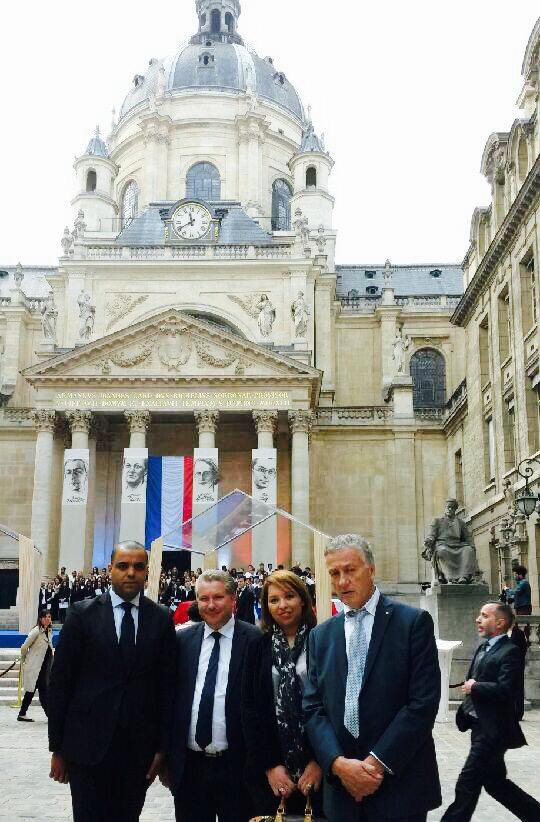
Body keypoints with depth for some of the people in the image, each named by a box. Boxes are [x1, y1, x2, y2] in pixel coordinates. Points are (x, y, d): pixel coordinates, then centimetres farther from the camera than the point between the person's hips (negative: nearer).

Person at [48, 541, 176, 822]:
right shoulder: (82, 613, -1)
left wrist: (162, 746, 3)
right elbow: (60, 682, 0)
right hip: (88, 743, -1)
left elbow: (166, 685, 5)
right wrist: (57, 747, -1)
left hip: (139, 746, 1)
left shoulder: (161, 619, 3)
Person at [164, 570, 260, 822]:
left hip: (236, 765, -3)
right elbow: (170, 699, 9)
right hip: (188, 766, 3)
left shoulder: (255, 641, -6)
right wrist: (165, 756, 9)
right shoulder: (182, 640, 5)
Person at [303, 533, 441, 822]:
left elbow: (424, 702, -10)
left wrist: (377, 763, -13)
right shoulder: (321, 635, 9)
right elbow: (313, 708, 5)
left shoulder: (414, 622, -4)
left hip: (400, 786, -3)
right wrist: (338, 763, -10)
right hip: (342, 785, 3)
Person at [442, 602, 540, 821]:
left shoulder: (509, 652, -15)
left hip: (492, 730, -9)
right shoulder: (483, 649, 14)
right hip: (480, 726, 10)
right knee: (495, 782, 18)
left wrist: (475, 687, -14)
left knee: (467, 784, -6)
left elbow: (505, 690, -26)